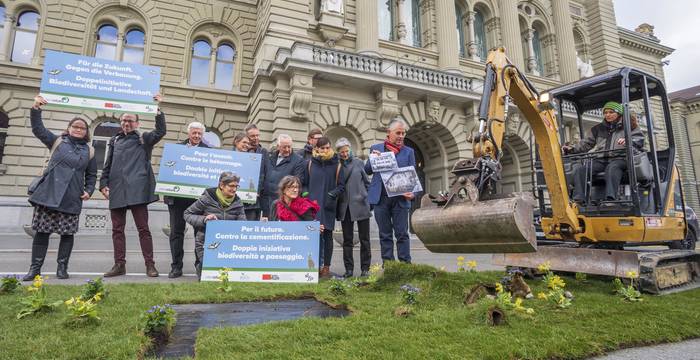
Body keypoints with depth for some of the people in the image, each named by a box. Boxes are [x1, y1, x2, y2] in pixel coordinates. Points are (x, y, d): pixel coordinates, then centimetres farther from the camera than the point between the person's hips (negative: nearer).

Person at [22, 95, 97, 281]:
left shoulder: (89, 151, 12)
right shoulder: (57, 141, 11)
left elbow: (91, 175, 15)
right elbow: (38, 129, 0)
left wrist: (88, 191, 2)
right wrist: (35, 109, -13)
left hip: (72, 199, 1)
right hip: (49, 194, 0)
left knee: (68, 233, 1)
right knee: (42, 231, 2)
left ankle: (62, 267, 12)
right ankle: (35, 267, 11)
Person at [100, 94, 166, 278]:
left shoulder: (144, 138, 8)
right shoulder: (115, 140, 19)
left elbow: (160, 131, -11)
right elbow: (108, 165, 20)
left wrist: (158, 109, -17)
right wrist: (104, 183, 8)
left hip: (137, 189, -5)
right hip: (117, 190, 5)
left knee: (143, 228, -4)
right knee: (117, 229, 7)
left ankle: (150, 264, 0)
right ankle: (119, 264, 14)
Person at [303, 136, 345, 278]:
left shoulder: (336, 164, 4)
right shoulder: (311, 163, 8)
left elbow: (341, 186, 3)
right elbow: (304, 183, 13)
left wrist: (333, 194, -13)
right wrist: (306, 196, -2)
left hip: (328, 206, -1)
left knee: (327, 236, 5)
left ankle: (326, 267, 14)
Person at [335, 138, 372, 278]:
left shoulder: (358, 163, 3)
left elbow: (367, 182, 8)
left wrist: (365, 197, 4)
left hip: (361, 205, -1)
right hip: (345, 207, 1)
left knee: (364, 239, 4)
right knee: (347, 240, 7)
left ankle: (365, 268, 14)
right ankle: (349, 269, 15)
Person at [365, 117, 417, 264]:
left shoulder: (408, 152, 8)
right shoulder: (376, 148, 9)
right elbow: (367, 171, 10)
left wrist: (412, 193, -13)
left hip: (400, 198, 0)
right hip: (381, 198, 1)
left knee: (402, 234, 2)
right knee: (385, 235, 8)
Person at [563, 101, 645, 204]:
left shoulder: (629, 126, 19)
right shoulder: (598, 129, 30)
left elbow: (639, 139, 4)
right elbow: (586, 143, 26)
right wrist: (572, 149, 8)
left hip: (619, 158, -4)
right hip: (601, 159, 4)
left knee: (612, 168, -41)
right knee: (580, 170, -25)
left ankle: (611, 199, -53)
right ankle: (578, 200, -36)